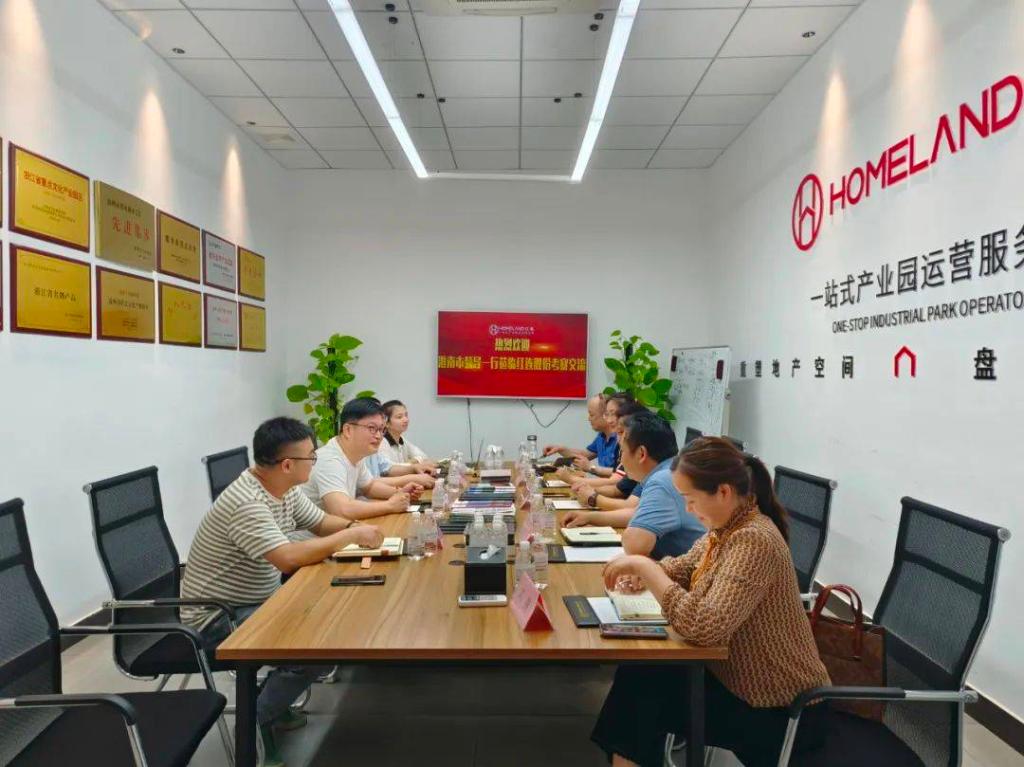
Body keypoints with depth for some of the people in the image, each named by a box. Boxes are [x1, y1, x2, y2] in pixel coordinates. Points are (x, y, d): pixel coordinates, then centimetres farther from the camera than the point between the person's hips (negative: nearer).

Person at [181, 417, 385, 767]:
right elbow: (289, 558, -38)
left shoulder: (284, 489, -1)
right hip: (217, 618, -10)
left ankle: (273, 702, 16)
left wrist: (353, 527, -12)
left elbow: (321, 523, 10)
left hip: (255, 601, 10)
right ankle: (255, 723, -2)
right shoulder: (246, 504, -30)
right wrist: (351, 536, -28)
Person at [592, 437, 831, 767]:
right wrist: (644, 573, -5)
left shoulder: (753, 541, -29)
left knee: (642, 687, -7)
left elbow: (702, 626, -38)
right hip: (741, 678, 8)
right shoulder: (728, 527, 0)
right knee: (637, 672, -2)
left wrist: (645, 566, -28)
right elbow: (687, 566, 17)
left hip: (780, 710, -8)